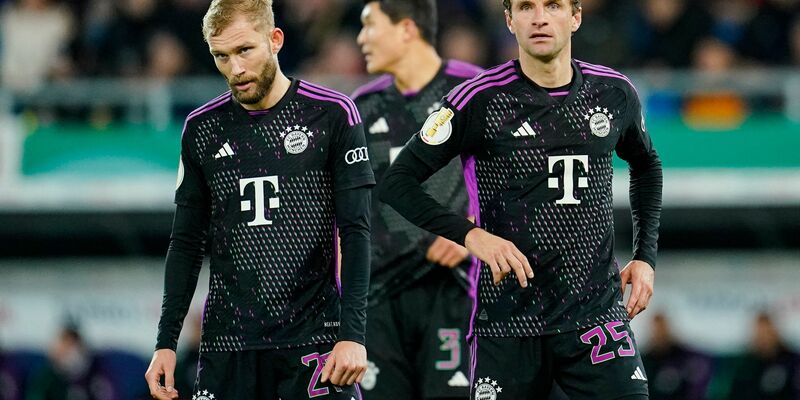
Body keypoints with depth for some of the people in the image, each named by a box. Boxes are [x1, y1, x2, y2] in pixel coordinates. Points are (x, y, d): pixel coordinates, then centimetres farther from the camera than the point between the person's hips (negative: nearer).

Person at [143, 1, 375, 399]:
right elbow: (186, 243, 14)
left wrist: (352, 333, -13)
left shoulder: (332, 114, -2)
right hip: (227, 343, 3)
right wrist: (166, 342, 7)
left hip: (314, 337, -3)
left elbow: (355, 232, -4)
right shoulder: (202, 128, 8)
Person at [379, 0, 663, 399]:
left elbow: (646, 167, 25)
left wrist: (645, 257, 14)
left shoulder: (614, 93, 5)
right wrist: (469, 234, -18)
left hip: (596, 316, 2)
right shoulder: (479, 100, -6)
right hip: (507, 321, -2)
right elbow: (396, 182, -5)